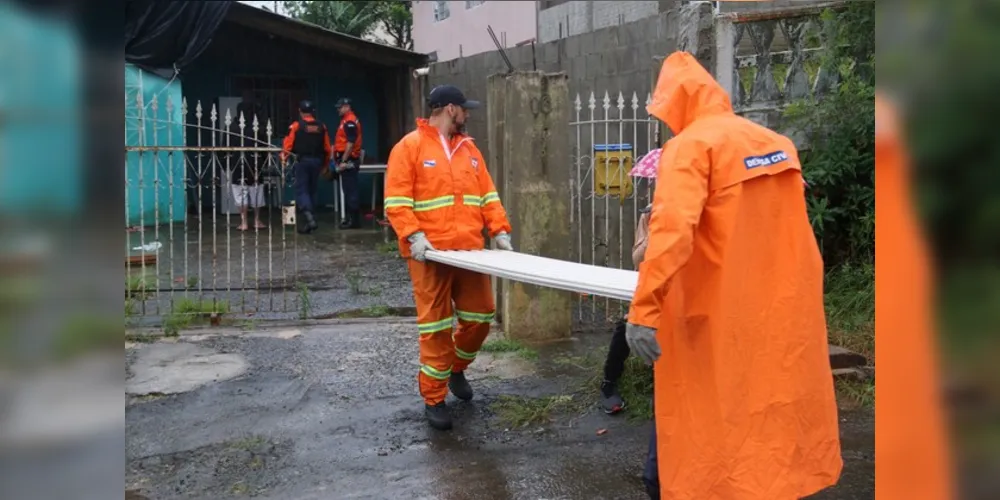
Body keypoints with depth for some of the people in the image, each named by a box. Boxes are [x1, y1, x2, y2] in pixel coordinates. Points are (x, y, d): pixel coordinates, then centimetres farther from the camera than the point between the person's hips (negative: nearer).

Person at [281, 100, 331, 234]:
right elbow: (327, 149, 7)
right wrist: (325, 163, 19)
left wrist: (284, 158, 3)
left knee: (301, 190, -1)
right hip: (317, 161, 4)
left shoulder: (296, 126, -7)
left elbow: (287, 146, -11)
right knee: (312, 191, 13)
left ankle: (309, 217, -22)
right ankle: (308, 222, 18)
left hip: (302, 161, -4)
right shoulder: (321, 127, 5)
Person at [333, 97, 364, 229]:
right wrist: (340, 160, 18)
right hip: (347, 161, 10)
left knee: (350, 191, -8)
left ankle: (354, 220, -7)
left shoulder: (350, 122, -13)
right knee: (348, 190, 13)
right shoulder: (346, 121, 19)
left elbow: (350, 143, -21)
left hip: (348, 161, -10)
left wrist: (343, 161, -21)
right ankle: (350, 218, 19)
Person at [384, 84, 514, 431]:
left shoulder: (469, 148, 16)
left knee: (480, 317, 10)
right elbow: (396, 200, -9)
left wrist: (499, 230, 3)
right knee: (436, 327, -1)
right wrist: (414, 236, -20)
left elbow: (487, 194, 15)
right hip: (430, 254, -6)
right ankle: (434, 399, 12)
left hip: (470, 251, 6)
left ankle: (456, 370, 37)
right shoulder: (410, 146, -4)